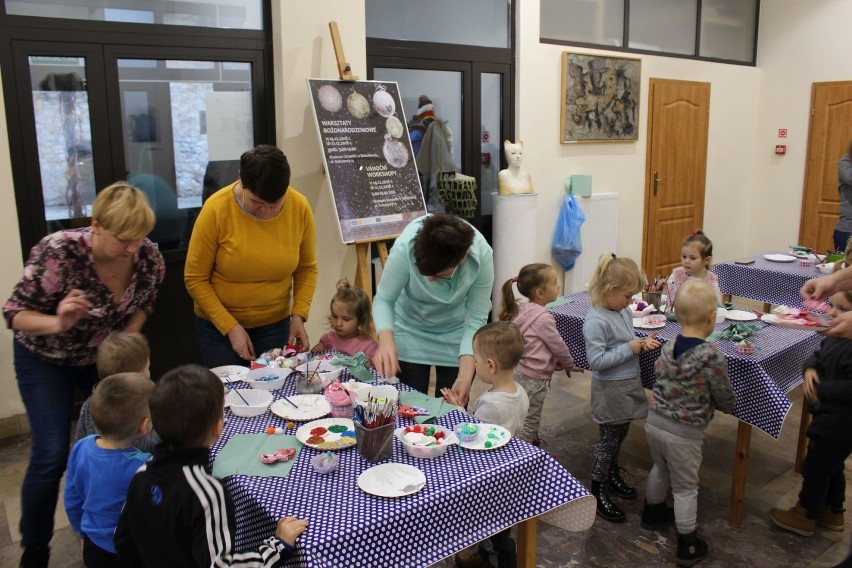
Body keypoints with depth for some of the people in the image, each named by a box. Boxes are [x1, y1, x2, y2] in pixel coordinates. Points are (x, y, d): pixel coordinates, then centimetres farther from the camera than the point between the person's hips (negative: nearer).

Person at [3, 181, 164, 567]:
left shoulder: (148, 258, -20)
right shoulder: (58, 252, -32)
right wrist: (57, 323, -42)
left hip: (106, 356, 4)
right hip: (47, 359, -4)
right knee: (52, 455, -7)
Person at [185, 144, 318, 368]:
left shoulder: (300, 207, -12)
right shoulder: (216, 209, -19)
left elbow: (307, 268, 2)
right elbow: (195, 279, -11)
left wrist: (299, 315, -10)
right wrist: (230, 327, -16)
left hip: (275, 325, 2)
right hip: (219, 327, -2)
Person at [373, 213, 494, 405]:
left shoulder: (482, 255, -29)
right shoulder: (405, 246, -32)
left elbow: (475, 318, -21)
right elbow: (384, 299, -20)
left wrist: (466, 374, -30)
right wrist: (386, 340, -38)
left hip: (456, 333, 0)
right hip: (411, 331, 0)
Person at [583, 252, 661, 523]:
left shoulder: (623, 311, 3)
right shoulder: (596, 322, -25)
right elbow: (597, 360, -29)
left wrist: (641, 343, -4)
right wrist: (630, 349, -23)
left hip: (628, 385, 8)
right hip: (610, 391, -8)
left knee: (619, 435, 23)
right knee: (609, 440, 4)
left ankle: (612, 475, 44)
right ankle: (598, 492, 19)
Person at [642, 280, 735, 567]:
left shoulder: (668, 347, -5)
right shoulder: (712, 356, -22)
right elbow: (725, 400, -11)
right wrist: (726, 405, 12)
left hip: (655, 421, 6)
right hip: (684, 434, -6)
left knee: (660, 469, 30)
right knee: (685, 489, 11)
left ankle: (653, 513, 52)